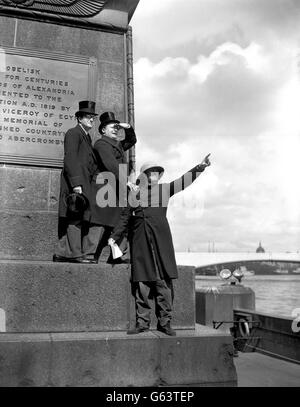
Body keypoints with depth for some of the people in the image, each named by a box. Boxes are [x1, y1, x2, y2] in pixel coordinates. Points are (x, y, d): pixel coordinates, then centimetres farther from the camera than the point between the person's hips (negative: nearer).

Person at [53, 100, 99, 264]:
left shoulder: (87, 137, 24)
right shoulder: (73, 133, -4)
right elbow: (70, 160, -14)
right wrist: (76, 184, -21)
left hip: (83, 183, 9)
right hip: (74, 182, -9)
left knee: (74, 219, 8)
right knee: (75, 217, -10)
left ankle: (62, 253, 11)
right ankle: (74, 253, -8)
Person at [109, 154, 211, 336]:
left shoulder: (164, 190, 11)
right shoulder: (134, 195, 13)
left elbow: (184, 180, 3)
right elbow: (125, 218, 18)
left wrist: (200, 167, -9)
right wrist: (114, 236, 14)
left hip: (161, 241, 0)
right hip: (140, 243, 1)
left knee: (163, 282, -2)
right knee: (142, 282, 0)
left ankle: (165, 322, 6)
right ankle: (143, 322, 9)